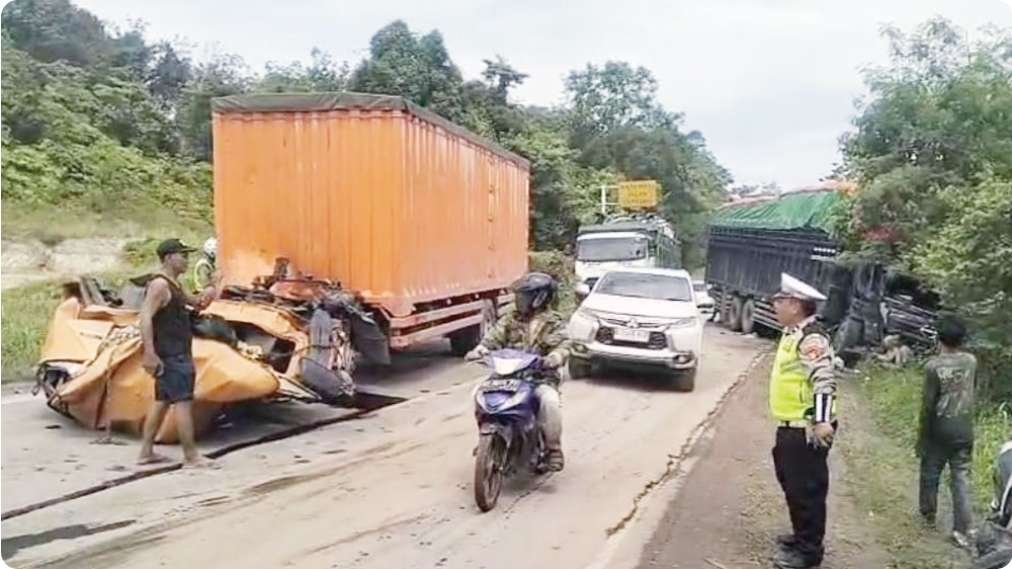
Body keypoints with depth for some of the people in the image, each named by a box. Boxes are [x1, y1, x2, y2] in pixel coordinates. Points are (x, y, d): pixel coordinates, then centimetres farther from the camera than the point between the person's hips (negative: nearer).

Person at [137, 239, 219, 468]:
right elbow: (145, 318, -23)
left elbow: (191, 302, 29)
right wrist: (149, 354, -31)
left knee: (162, 401, 14)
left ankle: (146, 452, 21)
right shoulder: (159, 284, -15)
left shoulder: (173, 284, 16)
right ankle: (191, 457, -4)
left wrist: (205, 296, 4)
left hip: (177, 353, 10)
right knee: (182, 402, -8)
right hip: (170, 355, -10)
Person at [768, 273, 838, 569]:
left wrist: (821, 421, -32)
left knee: (807, 489, 1)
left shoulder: (812, 338, -19)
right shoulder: (795, 333, 12)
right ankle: (802, 536, 35)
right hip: (790, 426, 10)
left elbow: (824, 381, -27)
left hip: (807, 429, -10)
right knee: (792, 485, 21)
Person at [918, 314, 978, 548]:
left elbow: (928, 405, -13)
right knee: (962, 478, 6)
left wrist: (922, 436, -4)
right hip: (965, 429, 4)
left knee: (930, 473, 15)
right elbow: (971, 388, 15)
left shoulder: (933, 366, -17)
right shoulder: (971, 361, -2)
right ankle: (962, 529, 4)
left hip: (940, 429, -4)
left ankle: (928, 515, 30)